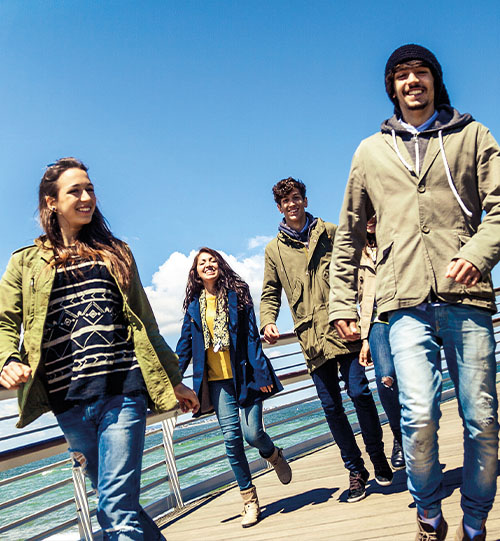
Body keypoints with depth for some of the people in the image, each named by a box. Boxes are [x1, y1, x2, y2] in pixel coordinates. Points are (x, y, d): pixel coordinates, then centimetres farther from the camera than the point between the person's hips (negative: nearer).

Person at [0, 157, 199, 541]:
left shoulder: (115, 252, 16)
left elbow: (143, 322, 16)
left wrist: (174, 380, 15)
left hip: (124, 392, -1)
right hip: (69, 401, 1)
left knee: (117, 508, -10)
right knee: (114, 500, 11)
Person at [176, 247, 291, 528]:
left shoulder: (237, 293, 1)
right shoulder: (194, 305, 9)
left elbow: (252, 336, -3)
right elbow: (185, 346, 13)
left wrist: (261, 373, -9)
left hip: (243, 375, -2)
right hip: (216, 381, 3)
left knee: (252, 432, -10)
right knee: (231, 438, -2)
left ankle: (275, 455, 27)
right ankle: (250, 500, 11)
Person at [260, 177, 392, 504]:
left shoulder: (330, 233, 10)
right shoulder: (274, 249, 14)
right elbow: (271, 294, 15)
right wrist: (268, 322, -4)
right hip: (312, 337, 2)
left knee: (359, 392, -8)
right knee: (331, 406, 4)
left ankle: (379, 457, 14)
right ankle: (356, 470, 18)